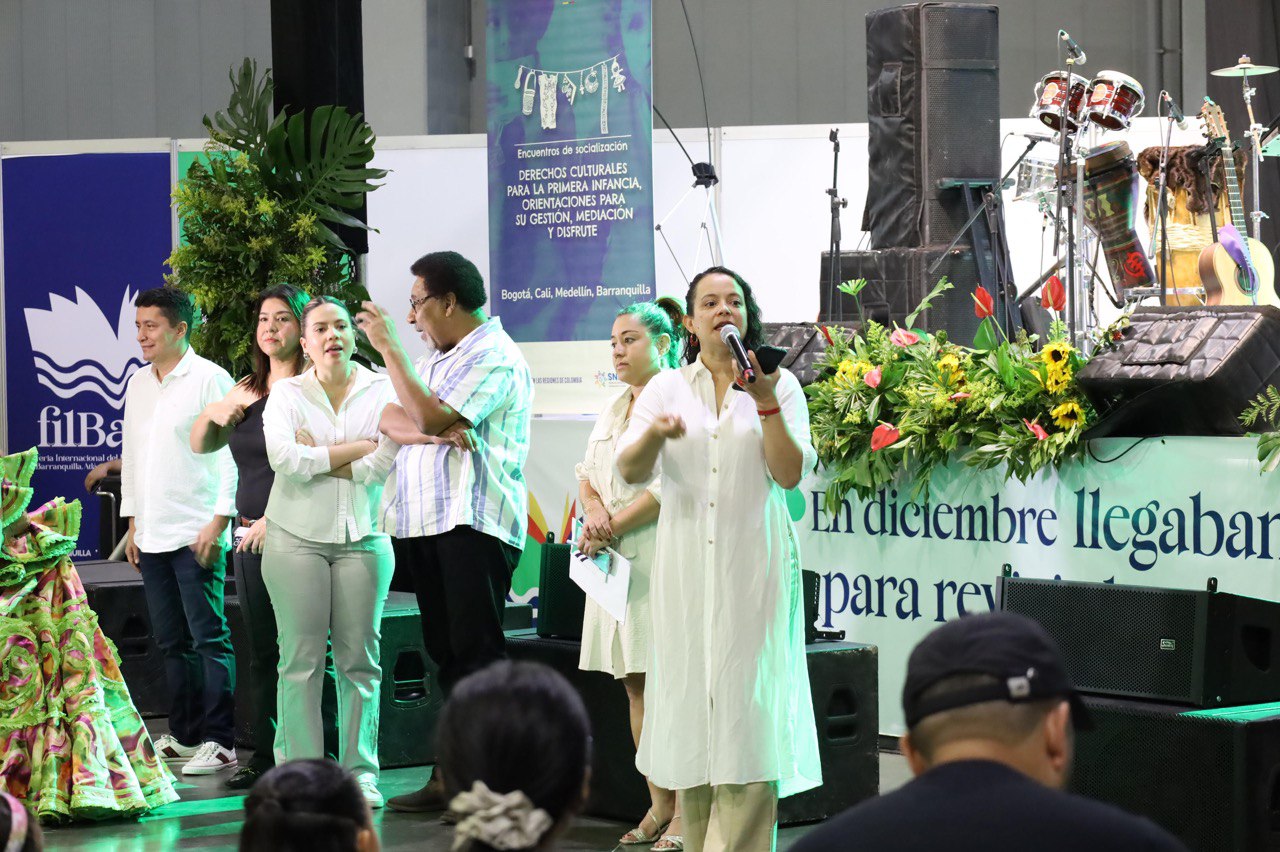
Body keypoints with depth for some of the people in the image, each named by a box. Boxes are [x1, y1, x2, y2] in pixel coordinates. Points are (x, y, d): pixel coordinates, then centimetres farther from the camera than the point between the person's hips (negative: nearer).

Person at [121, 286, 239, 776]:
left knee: (208, 638, -7)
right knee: (172, 642, 10)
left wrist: (219, 521, -15)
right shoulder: (138, 385, 15)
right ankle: (185, 736, 17)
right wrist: (132, 522, 17)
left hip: (197, 533, -7)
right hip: (152, 535, 7)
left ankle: (219, 741, -5)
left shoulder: (209, 380, -6)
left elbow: (232, 454, -10)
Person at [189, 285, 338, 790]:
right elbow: (200, 446, 21)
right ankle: (265, 757, 17)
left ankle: (323, 760, -3)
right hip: (250, 535, 7)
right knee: (262, 651, 11)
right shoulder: (247, 389, 15)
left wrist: (275, 520, -18)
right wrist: (212, 412, 0)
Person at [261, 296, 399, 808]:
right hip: (297, 537, -1)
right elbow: (284, 459, -13)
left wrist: (316, 457, -8)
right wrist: (354, 449, -9)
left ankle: (361, 771, 8)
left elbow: (382, 465, -8)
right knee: (301, 659, -2)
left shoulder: (380, 391, 4)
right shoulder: (286, 393, 4)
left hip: (362, 538, 1)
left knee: (360, 658, 2)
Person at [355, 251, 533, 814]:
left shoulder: (494, 357, -8)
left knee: (477, 652, -10)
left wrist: (389, 349, -11)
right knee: (445, 651, 10)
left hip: (474, 523, -9)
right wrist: (427, 430, -10)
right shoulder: (437, 358, 22)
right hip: (425, 522, 9)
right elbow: (391, 419, 12)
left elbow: (430, 417, -18)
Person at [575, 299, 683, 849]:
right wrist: (594, 506, -4)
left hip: (662, 557, -8)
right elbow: (587, 473, 18)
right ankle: (658, 807, 14)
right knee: (635, 686, 8)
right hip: (615, 561, 9)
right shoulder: (613, 409, 21)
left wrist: (614, 524, -13)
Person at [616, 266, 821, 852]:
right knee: (691, 699, 1)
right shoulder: (666, 388, 10)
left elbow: (791, 474, -3)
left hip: (753, 567, -2)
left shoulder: (779, 384, 7)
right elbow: (631, 469, -3)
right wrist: (654, 434, -24)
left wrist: (766, 403, -14)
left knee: (748, 705, -8)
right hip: (687, 569, 2)